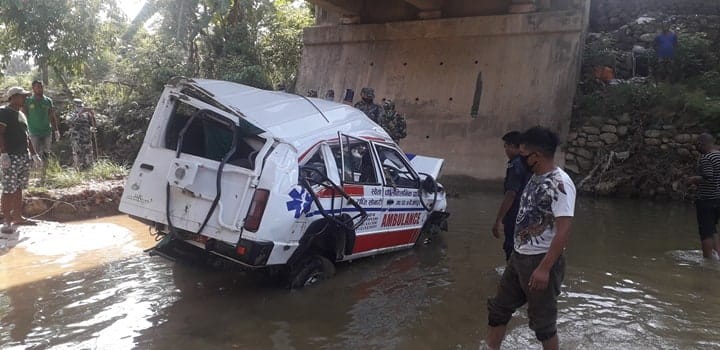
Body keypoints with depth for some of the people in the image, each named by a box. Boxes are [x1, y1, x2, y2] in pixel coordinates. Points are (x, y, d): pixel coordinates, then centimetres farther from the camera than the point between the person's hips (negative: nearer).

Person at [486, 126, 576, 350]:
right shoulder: (536, 178, 7)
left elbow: (563, 231, -25)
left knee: (543, 320, 7)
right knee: (499, 308, 16)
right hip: (519, 257, 9)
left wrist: (544, 268, -27)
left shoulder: (560, 183, -20)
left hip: (541, 261, -9)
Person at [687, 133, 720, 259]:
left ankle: (708, 259, 6)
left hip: (706, 199, -8)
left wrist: (695, 179, -9)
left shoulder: (705, 158, -18)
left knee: (705, 231, 1)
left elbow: (708, 178, -25)